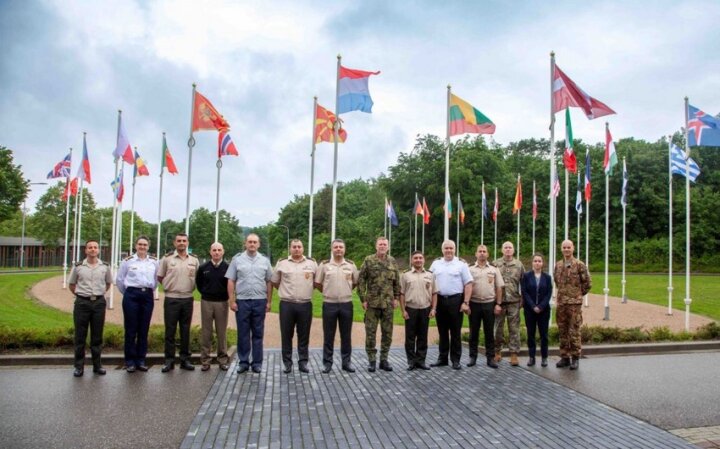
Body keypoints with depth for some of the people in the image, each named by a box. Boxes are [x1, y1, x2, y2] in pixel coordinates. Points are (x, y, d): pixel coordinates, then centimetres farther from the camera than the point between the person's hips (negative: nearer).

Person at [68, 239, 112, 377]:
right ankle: (79, 366, 13)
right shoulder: (78, 266, 1)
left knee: (97, 336, 7)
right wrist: (79, 294, 7)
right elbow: (71, 284, 12)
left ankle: (97, 365, 16)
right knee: (80, 336, 3)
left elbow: (108, 283, 18)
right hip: (82, 303, -1)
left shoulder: (105, 267, 4)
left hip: (99, 303, 1)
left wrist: (99, 293, 11)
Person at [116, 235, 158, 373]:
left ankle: (141, 360, 15)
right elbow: (119, 279, 8)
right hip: (132, 295, -2)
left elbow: (156, 279, 16)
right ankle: (130, 361, 9)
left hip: (148, 296, 2)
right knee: (131, 329, 0)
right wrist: (127, 293, 12)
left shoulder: (154, 262, 6)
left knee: (144, 329, 5)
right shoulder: (128, 261, 1)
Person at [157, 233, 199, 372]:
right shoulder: (167, 258, -1)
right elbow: (159, 277, 6)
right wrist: (170, 286, 3)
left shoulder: (194, 260, 6)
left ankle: (185, 359, 17)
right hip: (171, 299, -2)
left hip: (188, 299, 2)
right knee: (170, 330, 1)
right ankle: (169, 360, 9)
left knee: (185, 331, 9)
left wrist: (191, 287, 6)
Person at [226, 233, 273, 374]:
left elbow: (269, 282, 8)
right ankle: (243, 362, 16)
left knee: (258, 333, 7)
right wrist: (232, 300, -4)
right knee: (243, 333, 6)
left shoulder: (265, 260, 6)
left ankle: (257, 363, 16)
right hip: (242, 301, -1)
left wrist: (269, 301, 3)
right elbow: (231, 281, 2)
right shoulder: (237, 259, 2)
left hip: (260, 301, 1)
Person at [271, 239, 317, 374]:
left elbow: (317, 282, 14)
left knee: (304, 335, 6)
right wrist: (286, 292, 9)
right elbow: (275, 282, 11)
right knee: (286, 335, 4)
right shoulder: (281, 263, 3)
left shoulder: (312, 263, 5)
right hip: (287, 304, 0)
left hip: (305, 304, 1)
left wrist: (306, 291, 8)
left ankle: (303, 362, 16)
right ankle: (287, 363, 14)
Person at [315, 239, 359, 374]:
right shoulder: (324, 265, -1)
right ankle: (327, 363, 14)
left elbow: (355, 282, 15)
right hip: (329, 304, -1)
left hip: (346, 304, 1)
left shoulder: (351, 265, 4)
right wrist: (328, 292, 8)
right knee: (328, 335, 5)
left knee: (346, 335, 8)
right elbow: (317, 283, 5)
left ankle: (347, 362, 18)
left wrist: (345, 291, 11)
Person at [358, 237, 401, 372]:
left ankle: (384, 359, 20)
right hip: (372, 303, -3)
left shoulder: (392, 261, 7)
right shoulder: (368, 260, -3)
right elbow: (361, 281, -3)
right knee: (370, 332, 2)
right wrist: (363, 299, -7)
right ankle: (371, 360, 14)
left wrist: (396, 298, 5)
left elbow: (397, 282, 12)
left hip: (388, 303, 3)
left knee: (387, 332, 8)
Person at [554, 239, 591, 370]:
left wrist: (578, 294, 7)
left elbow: (587, 283, 1)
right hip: (561, 303, 5)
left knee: (574, 332, -2)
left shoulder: (579, 265, -4)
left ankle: (575, 358, 7)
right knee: (562, 331, 9)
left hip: (575, 303, -5)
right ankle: (564, 357, 18)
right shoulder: (558, 265, 10)